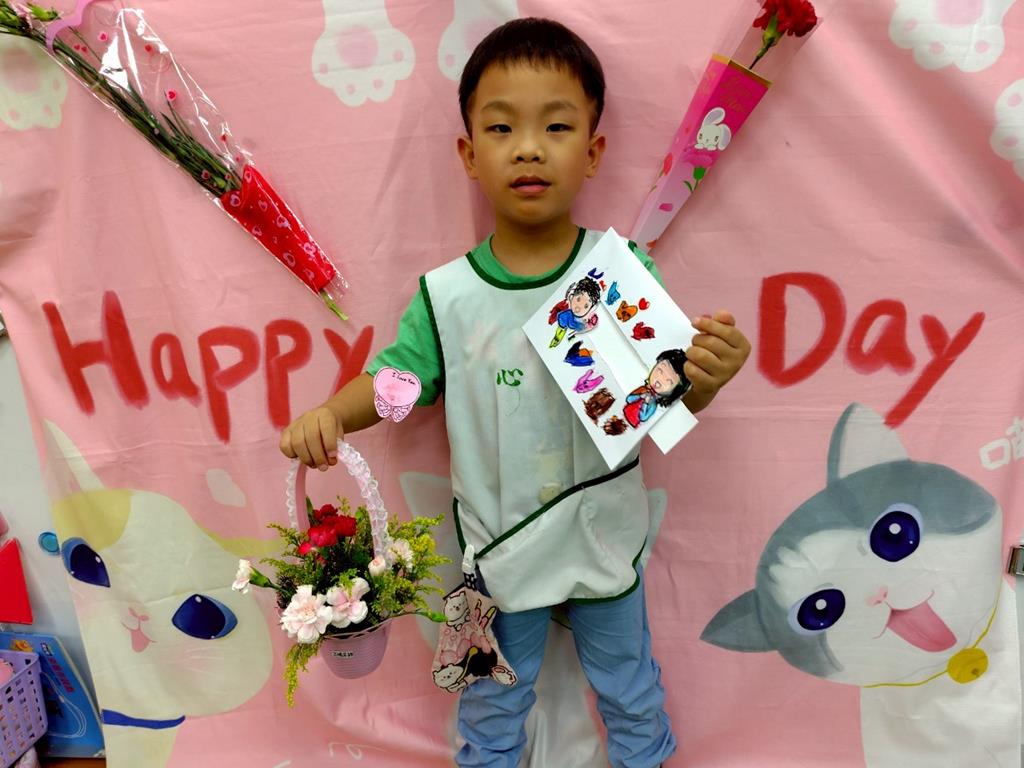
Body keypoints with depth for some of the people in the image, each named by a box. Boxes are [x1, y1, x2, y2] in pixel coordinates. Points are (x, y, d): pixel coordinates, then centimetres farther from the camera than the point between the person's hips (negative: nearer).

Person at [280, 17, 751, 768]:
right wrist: (331, 412, -25)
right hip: (500, 552, 0)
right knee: (492, 704, 26)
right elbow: (393, 377, -6)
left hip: (604, 538, 1)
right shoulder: (448, 295, -15)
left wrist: (705, 376, -32)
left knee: (630, 688, 28)